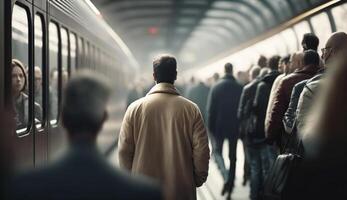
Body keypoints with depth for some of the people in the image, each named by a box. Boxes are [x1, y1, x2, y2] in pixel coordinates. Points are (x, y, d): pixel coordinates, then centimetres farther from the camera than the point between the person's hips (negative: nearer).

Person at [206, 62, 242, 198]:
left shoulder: (216, 87, -6)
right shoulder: (239, 88, -6)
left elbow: (210, 109, -6)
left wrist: (211, 127, 2)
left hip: (219, 126, -1)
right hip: (235, 127, 1)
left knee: (217, 151, 12)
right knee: (233, 155, 12)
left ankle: (226, 177, -12)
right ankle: (231, 184, 15)